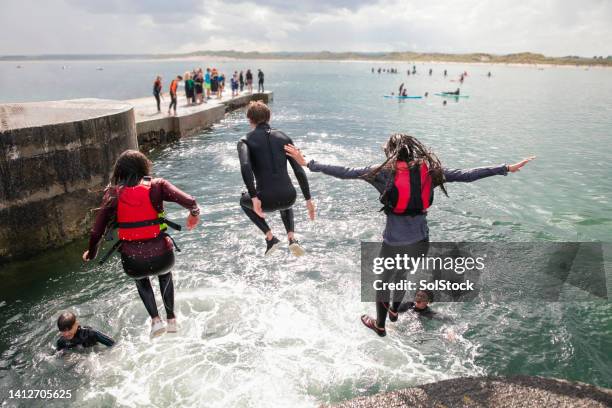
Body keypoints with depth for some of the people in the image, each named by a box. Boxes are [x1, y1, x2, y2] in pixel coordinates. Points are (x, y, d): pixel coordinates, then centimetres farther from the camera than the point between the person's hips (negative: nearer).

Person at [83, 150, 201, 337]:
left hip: (132, 263, 0)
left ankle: (155, 320, 24)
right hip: (161, 256, 0)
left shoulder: (113, 193, 2)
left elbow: (97, 232, 4)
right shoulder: (156, 186, -2)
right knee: (165, 273, 37)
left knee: (140, 278, 37)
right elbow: (190, 202, -11)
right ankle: (171, 320, 37)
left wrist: (91, 253, 22)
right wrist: (194, 214, 11)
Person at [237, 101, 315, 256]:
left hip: (266, 201, -3)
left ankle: (270, 238, 22)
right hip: (289, 198, 3)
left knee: (244, 201, 35)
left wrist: (254, 198, -16)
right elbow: (299, 170, 5)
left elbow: (245, 167, -18)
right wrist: (308, 199, 11)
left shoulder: (245, 140, 4)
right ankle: (292, 239, 19)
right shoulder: (284, 137, 12)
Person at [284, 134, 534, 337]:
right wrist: (507, 169, 8)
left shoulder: (384, 172, -11)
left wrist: (308, 164, -9)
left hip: (394, 242, -4)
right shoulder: (430, 170, -3)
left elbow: (344, 173, -13)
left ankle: (380, 325, 38)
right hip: (420, 240, 4)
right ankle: (394, 310, 54)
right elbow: (467, 175, -1)